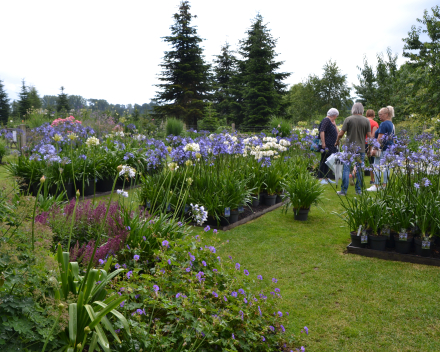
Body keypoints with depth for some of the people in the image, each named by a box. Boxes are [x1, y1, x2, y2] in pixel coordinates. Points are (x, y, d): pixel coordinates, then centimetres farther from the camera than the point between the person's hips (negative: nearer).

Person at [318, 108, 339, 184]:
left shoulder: (331, 121, 21)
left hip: (332, 146, 10)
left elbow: (337, 132, 21)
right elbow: (322, 131, -21)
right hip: (326, 145, -10)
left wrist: (334, 124, 11)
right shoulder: (326, 120, -9)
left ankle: (327, 178, 16)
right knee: (324, 161, -7)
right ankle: (322, 178, -4)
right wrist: (323, 143, -25)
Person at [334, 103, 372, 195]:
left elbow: (341, 134, -5)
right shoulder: (366, 121, 1)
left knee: (346, 169, 2)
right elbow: (369, 135, -1)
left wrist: (337, 142, 13)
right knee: (359, 170, 9)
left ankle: (344, 190, 2)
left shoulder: (348, 119, -3)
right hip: (361, 149, 2)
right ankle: (359, 190, 13)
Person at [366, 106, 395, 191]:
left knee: (377, 167, -5)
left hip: (383, 149, -9)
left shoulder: (384, 124, -13)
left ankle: (376, 186, -4)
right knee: (386, 167, 10)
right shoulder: (392, 124, 15)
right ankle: (384, 185, 12)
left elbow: (380, 138, -17)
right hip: (390, 148, 9)